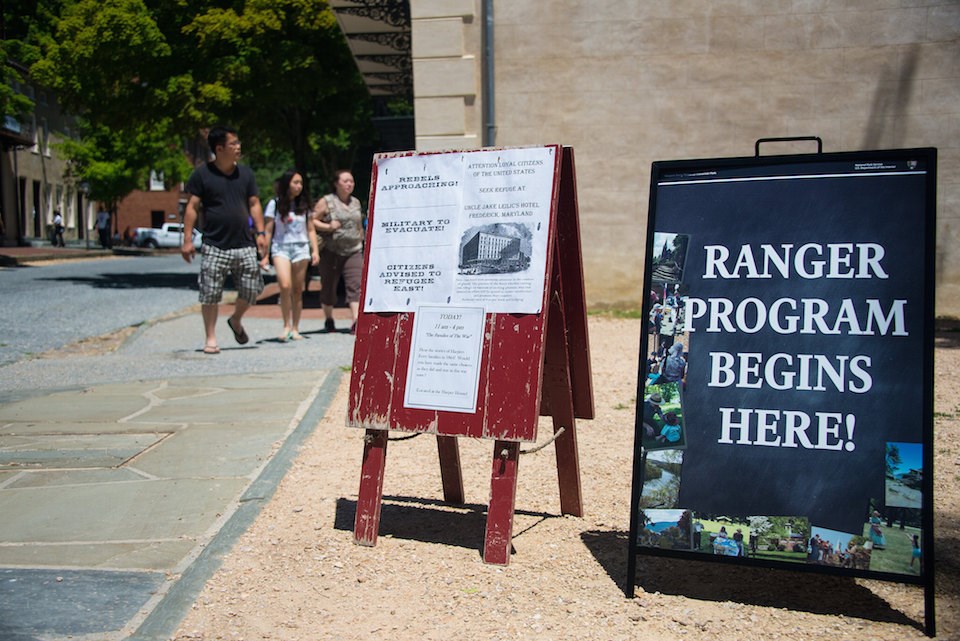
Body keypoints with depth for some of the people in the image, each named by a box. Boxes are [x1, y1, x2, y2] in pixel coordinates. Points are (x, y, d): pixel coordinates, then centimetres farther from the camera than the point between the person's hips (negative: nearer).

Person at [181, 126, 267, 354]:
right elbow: (192, 207, -2)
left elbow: (254, 204, 14)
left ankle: (236, 320, 31)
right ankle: (211, 338, 11)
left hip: (244, 245, 4)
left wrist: (260, 232, 4)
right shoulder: (202, 174, -2)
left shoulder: (245, 173, 10)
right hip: (214, 247, -3)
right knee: (210, 295, -2)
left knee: (252, 289, 2)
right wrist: (187, 239, -7)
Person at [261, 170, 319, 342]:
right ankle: (286, 326, -9)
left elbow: (311, 230, 15)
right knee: (285, 286, -20)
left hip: (301, 248, 2)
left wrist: (315, 251, 4)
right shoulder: (275, 204, 3)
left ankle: (295, 329, 10)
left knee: (298, 291, 2)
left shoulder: (304, 205, 11)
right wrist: (265, 255, -2)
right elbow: (267, 231, 3)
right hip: (281, 248, -2)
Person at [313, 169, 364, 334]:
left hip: (353, 251, 3)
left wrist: (361, 242, 20)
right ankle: (329, 319, 29)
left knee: (356, 286, -14)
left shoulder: (356, 202, 14)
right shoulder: (326, 202, -1)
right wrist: (328, 227, -16)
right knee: (329, 286, 9)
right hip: (331, 252, -3)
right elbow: (312, 221, -4)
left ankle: (356, 322, -23)